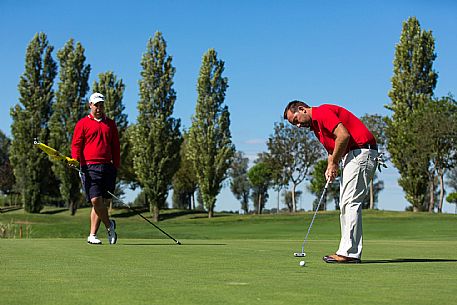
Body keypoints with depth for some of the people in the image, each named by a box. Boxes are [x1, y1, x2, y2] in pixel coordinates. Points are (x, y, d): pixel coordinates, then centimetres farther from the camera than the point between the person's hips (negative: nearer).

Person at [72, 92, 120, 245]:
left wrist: (116, 166, 12)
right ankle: (109, 225, 10)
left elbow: (116, 146, 19)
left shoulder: (110, 124, 18)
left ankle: (92, 235, 8)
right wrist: (76, 161, -13)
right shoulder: (82, 123, 8)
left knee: (103, 202, 1)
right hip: (90, 167, -3)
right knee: (95, 200, -13)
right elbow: (76, 145, 3)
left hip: (108, 168, 3)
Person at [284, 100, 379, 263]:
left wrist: (334, 162, -11)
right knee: (346, 204, 10)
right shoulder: (315, 125, 21)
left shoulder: (322, 112, -11)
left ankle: (350, 253, -11)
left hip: (361, 151, -11)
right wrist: (330, 167, 3)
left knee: (351, 203, -12)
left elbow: (343, 135, -22)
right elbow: (332, 149, 23)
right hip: (351, 155, 11)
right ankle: (348, 250, 12)